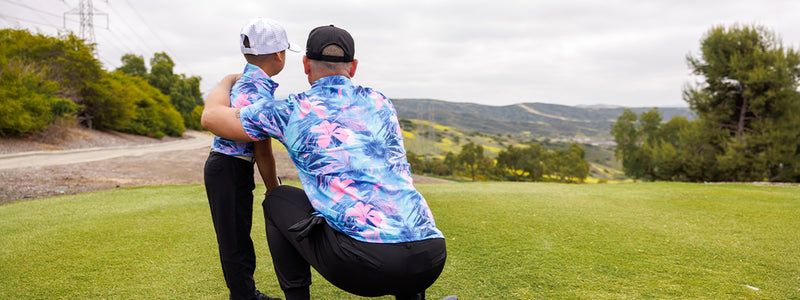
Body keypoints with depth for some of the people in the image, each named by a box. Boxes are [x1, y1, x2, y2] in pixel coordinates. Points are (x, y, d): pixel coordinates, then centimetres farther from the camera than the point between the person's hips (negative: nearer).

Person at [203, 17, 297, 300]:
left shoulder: (243, 82, 11)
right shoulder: (260, 91, -20)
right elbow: (263, 151, -17)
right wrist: (275, 192, -6)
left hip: (234, 168, 10)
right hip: (228, 169, -10)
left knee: (240, 234, 20)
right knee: (235, 240, 0)